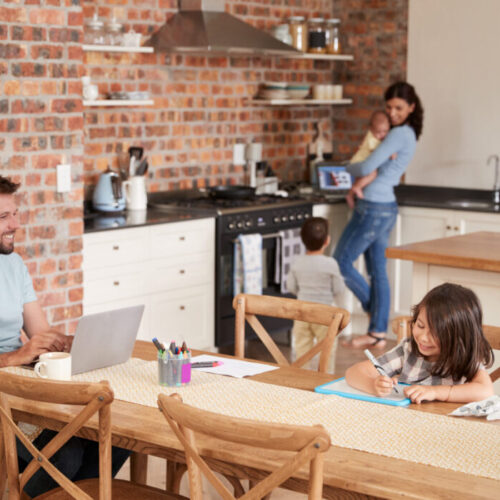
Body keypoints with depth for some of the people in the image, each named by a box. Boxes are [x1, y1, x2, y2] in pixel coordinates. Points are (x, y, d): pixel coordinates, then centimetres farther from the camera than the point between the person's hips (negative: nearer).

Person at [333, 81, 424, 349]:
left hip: (374, 208, -10)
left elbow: (367, 168, -21)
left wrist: (347, 168, 1)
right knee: (377, 271, 10)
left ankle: (374, 309, 13)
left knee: (341, 262, 1)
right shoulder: (407, 134, 14)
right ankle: (377, 333, 13)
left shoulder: (400, 134, -16)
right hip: (386, 207, 10)